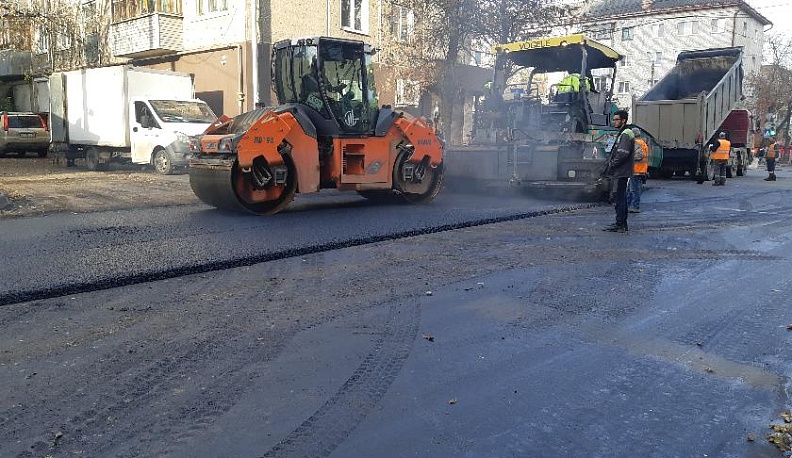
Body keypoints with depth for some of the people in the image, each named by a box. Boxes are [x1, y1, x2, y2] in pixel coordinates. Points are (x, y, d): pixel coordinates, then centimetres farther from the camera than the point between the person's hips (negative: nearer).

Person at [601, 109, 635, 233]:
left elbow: (622, 154, -21)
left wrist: (611, 165, -15)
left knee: (619, 197, -9)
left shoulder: (626, 134, -12)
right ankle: (622, 223, 20)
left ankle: (620, 224, -8)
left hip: (622, 172, -11)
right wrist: (609, 163, 12)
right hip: (621, 172, 11)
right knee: (621, 197, 13)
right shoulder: (622, 134, 20)